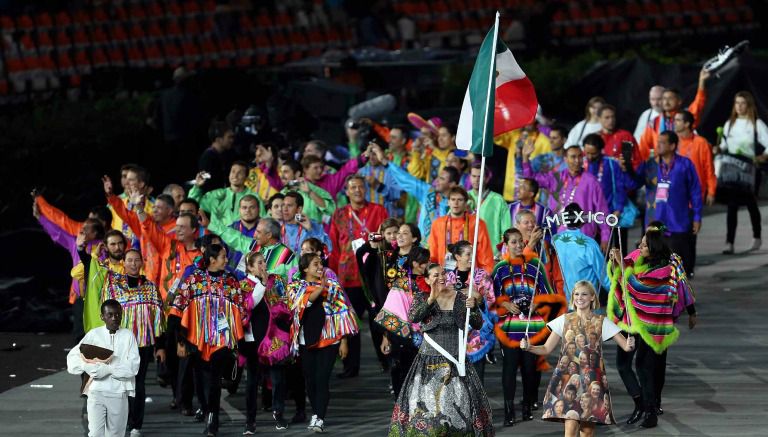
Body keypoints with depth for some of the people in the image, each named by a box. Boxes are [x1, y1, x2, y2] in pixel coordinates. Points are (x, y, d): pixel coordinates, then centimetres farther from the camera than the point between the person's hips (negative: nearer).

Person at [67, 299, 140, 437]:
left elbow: (133, 366, -8)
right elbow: (72, 357, 2)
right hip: (96, 391, 0)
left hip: (118, 393, 0)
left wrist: (107, 369, -16)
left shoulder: (128, 336, 0)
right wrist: (89, 367, -16)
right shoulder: (93, 335, 2)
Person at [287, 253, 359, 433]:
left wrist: (344, 341, -3)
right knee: (310, 380, 7)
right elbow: (301, 303, -14)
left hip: (329, 340, -2)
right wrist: (320, 289, -21)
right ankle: (316, 415, 21)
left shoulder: (333, 286, 5)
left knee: (321, 379, -10)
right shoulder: (295, 287, 7)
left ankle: (319, 418, -11)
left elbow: (342, 314, 2)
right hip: (306, 341, 2)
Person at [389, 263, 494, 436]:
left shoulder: (460, 298, 5)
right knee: (425, 404, -2)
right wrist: (431, 299, -26)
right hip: (429, 359, -1)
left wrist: (473, 308, -17)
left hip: (455, 359, 1)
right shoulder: (422, 297, 2)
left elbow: (478, 325, 3)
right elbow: (413, 317, -17)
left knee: (460, 402, -1)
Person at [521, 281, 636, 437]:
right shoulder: (564, 320, 8)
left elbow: (626, 345, 0)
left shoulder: (602, 322, 5)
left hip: (592, 380, 0)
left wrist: (630, 345, -23)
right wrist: (529, 347, -10)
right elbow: (546, 348, 8)